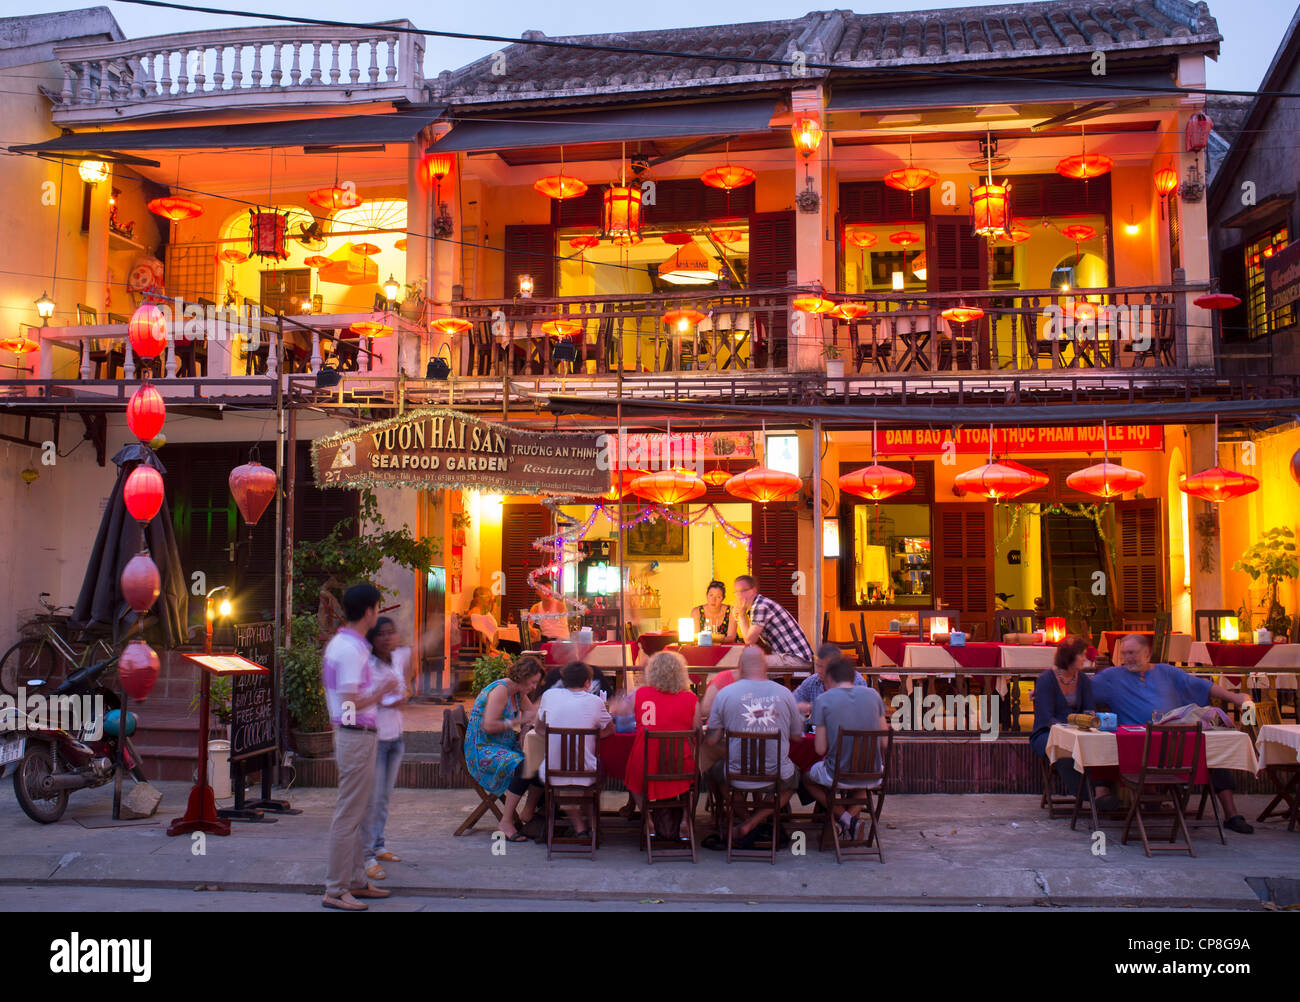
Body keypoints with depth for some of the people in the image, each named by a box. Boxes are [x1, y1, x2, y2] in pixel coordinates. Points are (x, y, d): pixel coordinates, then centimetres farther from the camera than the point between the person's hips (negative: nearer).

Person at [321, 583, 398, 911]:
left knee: (355, 813, 16)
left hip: (351, 735, 11)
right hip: (357, 736, -11)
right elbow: (353, 704, -23)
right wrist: (383, 690, -9)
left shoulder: (339, 643, 13)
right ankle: (336, 890, 2)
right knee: (348, 815, -4)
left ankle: (355, 881, 25)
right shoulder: (352, 650, -19)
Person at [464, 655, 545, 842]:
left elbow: (534, 714, 18)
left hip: (505, 746, 9)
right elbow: (489, 726, -23)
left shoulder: (518, 693, 11)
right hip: (483, 750, -9)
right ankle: (506, 823, -22)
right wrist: (518, 722, -18)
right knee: (522, 766, -32)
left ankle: (527, 814, 2)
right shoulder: (500, 690, -17)